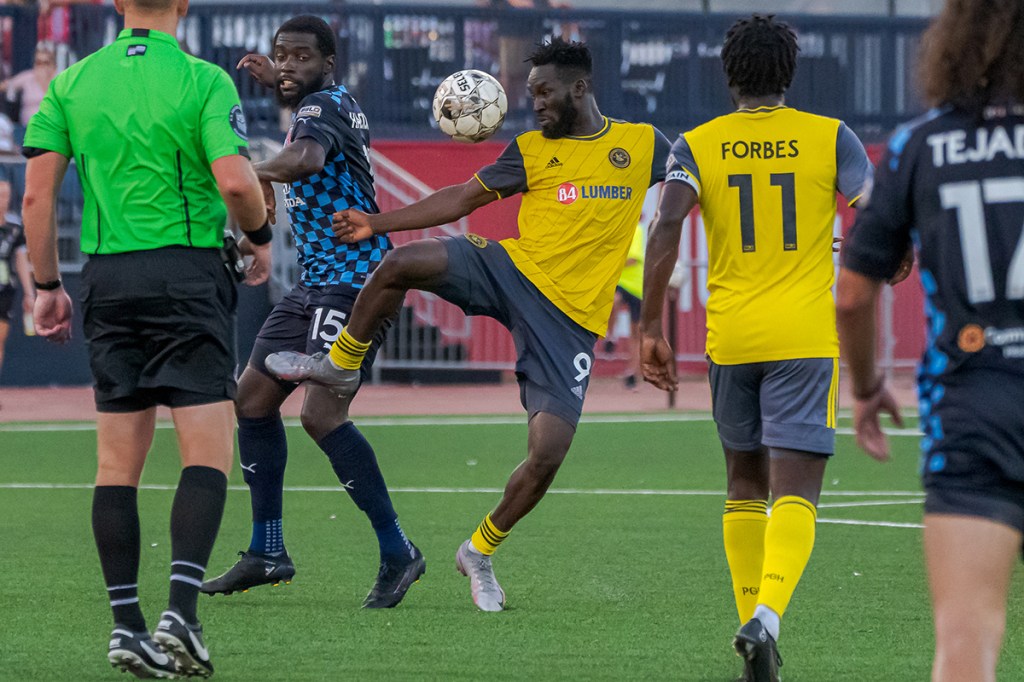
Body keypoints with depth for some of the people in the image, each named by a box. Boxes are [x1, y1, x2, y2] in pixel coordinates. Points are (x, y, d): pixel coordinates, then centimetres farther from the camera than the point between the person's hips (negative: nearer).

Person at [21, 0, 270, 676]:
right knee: (208, 453, -3)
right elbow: (235, 181, -16)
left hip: (106, 278, 4)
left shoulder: (71, 82, 6)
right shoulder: (204, 81, -6)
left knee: (118, 461, 8)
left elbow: (37, 194, 3)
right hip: (189, 272, -4)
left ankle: (126, 625, 6)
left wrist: (47, 286, 12)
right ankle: (180, 612, -18)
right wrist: (260, 237, 4)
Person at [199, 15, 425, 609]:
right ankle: (268, 553, 17)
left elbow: (307, 158, -39)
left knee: (321, 414, -21)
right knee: (253, 397, 11)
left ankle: (397, 553, -15)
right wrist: (278, 85, 39)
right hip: (318, 283, 11)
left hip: (352, 281, -11)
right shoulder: (337, 102, 15)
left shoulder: (324, 105, -14)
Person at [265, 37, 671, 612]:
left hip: (572, 317, -1)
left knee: (548, 454, -11)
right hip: (513, 269, 1)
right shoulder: (531, 150, 8)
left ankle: (481, 552, 13)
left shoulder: (642, 144, 5)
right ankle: (341, 365, 2)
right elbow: (463, 199, 12)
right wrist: (377, 223, 8)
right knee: (401, 263, -25)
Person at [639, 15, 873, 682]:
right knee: (795, 492, -7)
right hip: (806, 336, -2)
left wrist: (652, 328, -7)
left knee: (745, 482, 19)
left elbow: (666, 231, -11)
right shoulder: (830, 138, 1)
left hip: (731, 337, 2)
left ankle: (755, 624, 19)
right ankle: (767, 615, -30)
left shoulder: (697, 147, 3)